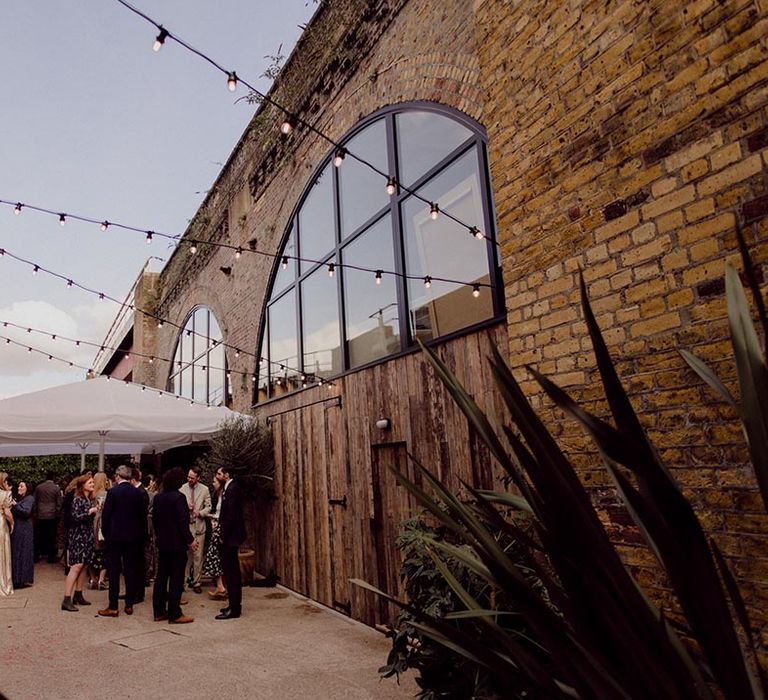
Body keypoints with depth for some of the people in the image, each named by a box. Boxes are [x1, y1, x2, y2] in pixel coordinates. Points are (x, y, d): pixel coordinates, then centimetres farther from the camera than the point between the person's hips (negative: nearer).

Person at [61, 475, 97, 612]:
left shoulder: (90, 499, 11)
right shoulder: (77, 499, -10)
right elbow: (76, 517, -20)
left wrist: (95, 511, 1)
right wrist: (90, 511, -15)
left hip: (87, 537, 8)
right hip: (78, 536, -8)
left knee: (84, 566, 10)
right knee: (76, 566, -12)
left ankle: (78, 595, 20)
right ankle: (66, 600, -11)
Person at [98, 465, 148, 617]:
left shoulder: (112, 491, -10)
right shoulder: (138, 493, 0)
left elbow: (106, 514, -9)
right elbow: (143, 516, 3)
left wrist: (105, 533, 5)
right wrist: (141, 535, 12)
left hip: (115, 536, -3)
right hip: (133, 537, 3)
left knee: (114, 571, 4)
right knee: (131, 570, 10)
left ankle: (113, 607, 6)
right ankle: (129, 605, 16)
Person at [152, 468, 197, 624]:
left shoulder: (158, 497, 5)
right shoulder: (179, 497, -18)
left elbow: (154, 519, 12)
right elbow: (183, 522, -20)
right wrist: (190, 540, -14)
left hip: (162, 543, 8)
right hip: (177, 543, -8)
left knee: (161, 577, 14)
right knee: (176, 579, 0)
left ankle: (159, 611, 21)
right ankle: (175, 614, 4)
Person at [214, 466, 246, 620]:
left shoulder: (232, 489, -16)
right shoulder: (228, 488, 13)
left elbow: (231, 514, -20)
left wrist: (223, 535, -15)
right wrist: (222, 530, 7)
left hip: (231, 536, -10)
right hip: (229, 535, 10)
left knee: (230, 571, -5)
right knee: (232, 570, 16)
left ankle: (234, 609, 1)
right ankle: (235, 604, 26)